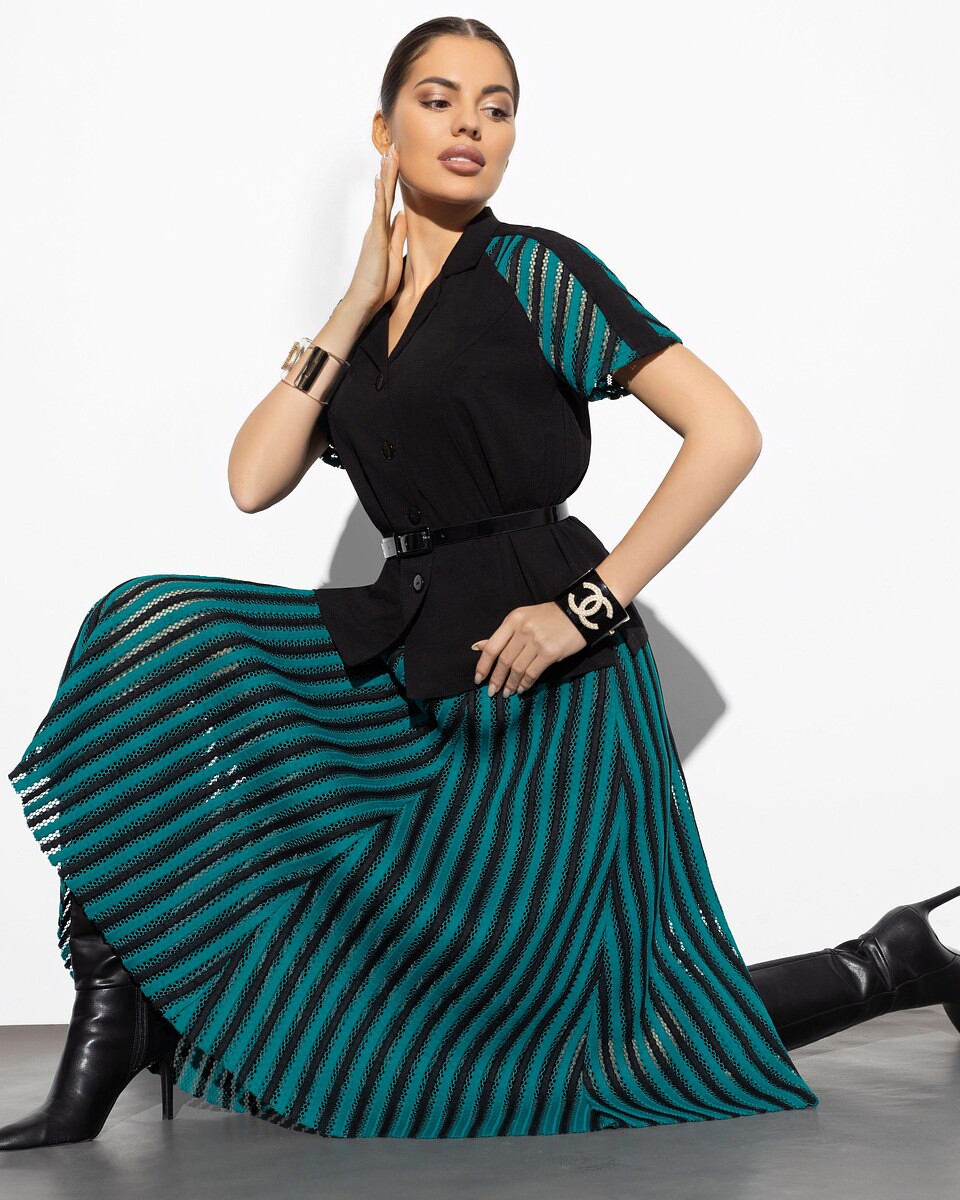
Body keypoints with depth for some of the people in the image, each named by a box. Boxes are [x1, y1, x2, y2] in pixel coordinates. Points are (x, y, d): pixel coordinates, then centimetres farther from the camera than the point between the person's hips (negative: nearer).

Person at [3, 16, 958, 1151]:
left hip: (539, 670, -6)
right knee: (157, 639, -10)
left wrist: (592, 604, -16)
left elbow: (726, 432, -12)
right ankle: (106, 1045, -10)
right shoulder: (364, 316, 13)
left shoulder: (534, 271, -5)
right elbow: (252, 481, 2)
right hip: (412, 653, 6)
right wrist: (356, 309, -1)